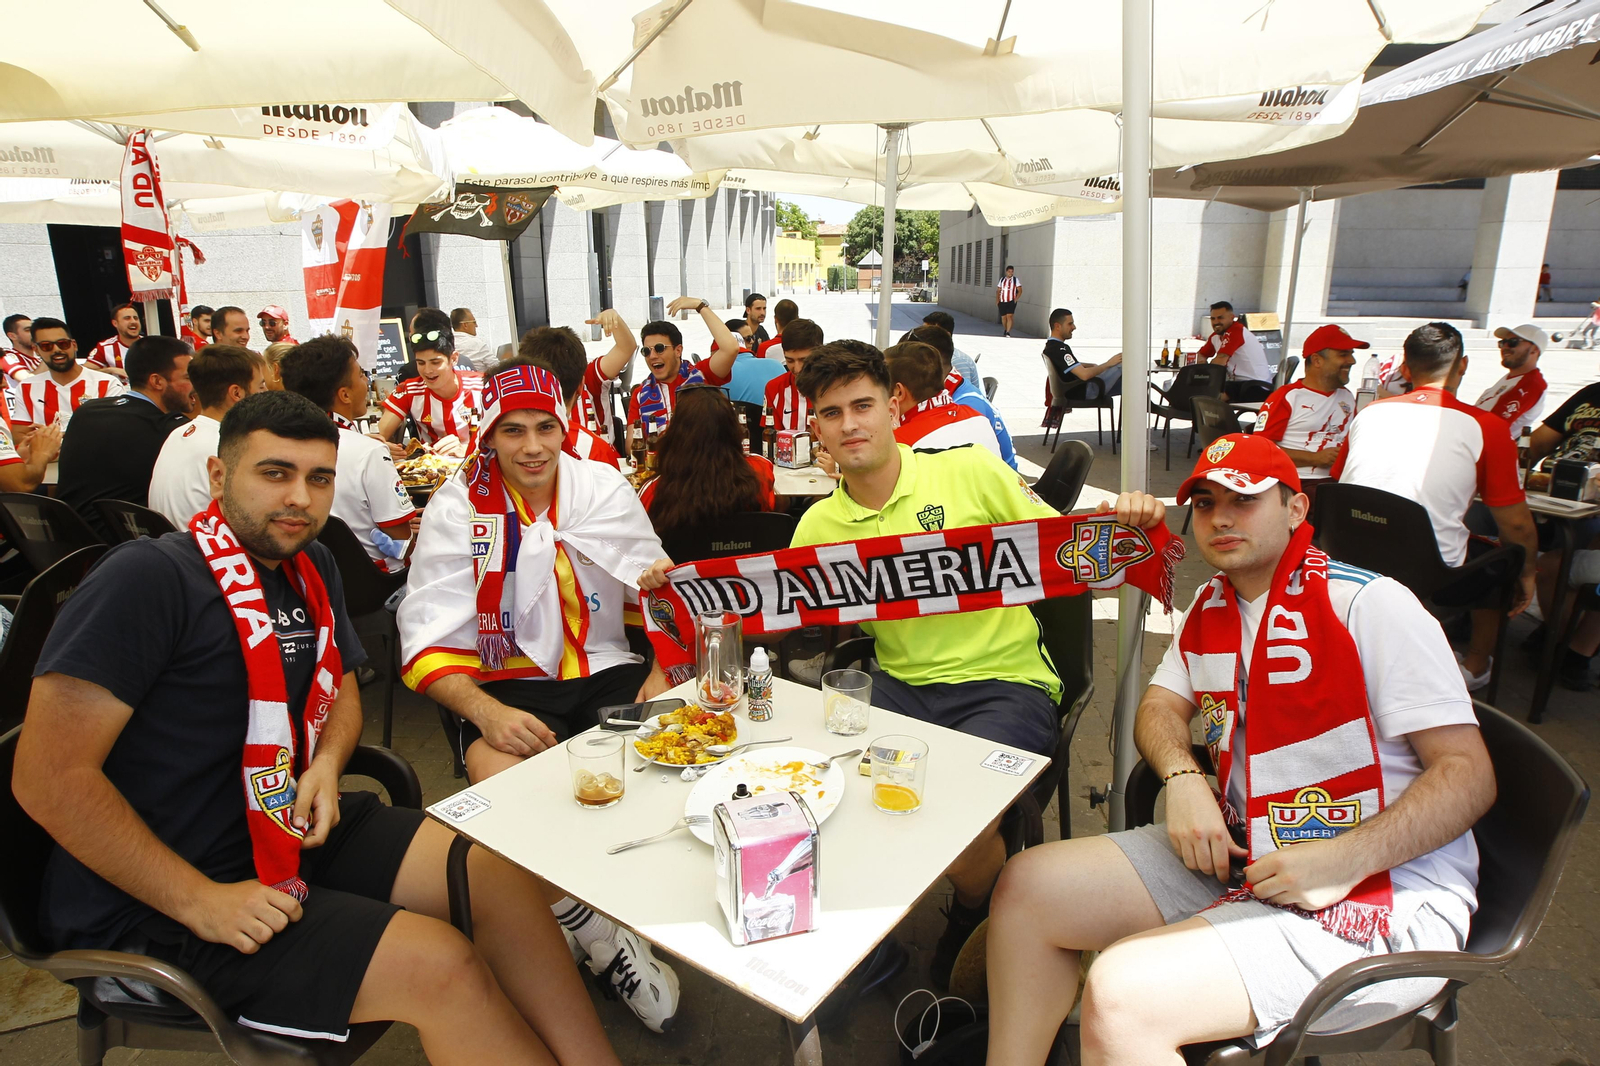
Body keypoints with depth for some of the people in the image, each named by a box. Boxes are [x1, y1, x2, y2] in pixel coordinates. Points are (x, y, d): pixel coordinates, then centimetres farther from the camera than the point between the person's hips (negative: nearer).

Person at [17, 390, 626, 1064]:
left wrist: (326, 763, -2)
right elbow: (48, 777, -20)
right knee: (442, 966, -21)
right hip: (157, 901, -7)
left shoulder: (311, 567, 7)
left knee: (503, 875, -7)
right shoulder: (147, 578, -17)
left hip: (294, 827, 7)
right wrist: (199, 901, -22)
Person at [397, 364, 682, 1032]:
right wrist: (487, 713, -25)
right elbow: (429, 643, -8)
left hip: (605, 670, 2)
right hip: (507, 682, -2)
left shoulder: (604, 486, 5)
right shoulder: (457, 507, -3)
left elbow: (650, 591, 11)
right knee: (502, 780, -32)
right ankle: (600, 939, -11)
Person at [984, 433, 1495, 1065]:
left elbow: (1469, 774, -14)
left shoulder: (1371, 605, -13)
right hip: (1244, 853, 8)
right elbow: (1160, 708, 14)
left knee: (1121, 994, -28)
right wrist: (1183, 779, -9)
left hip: (1381, 894, -7)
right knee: (1027, 885, -1)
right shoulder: (1212, 606, 10)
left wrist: (1344, 860, -27)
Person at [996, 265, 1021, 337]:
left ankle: (1008, 332, -19)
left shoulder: (1015, 280, 2)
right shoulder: (1002, 279, 11)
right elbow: (998, 291, 14)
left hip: (1011, 302, -3)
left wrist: (1015, 299, -11)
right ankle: (1005, 330, 32)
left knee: (1009, 316, -16)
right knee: (1003, 317, 10)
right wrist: (997, 299, 1)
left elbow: (1020, 290, 1)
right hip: (1002, 302, 3)